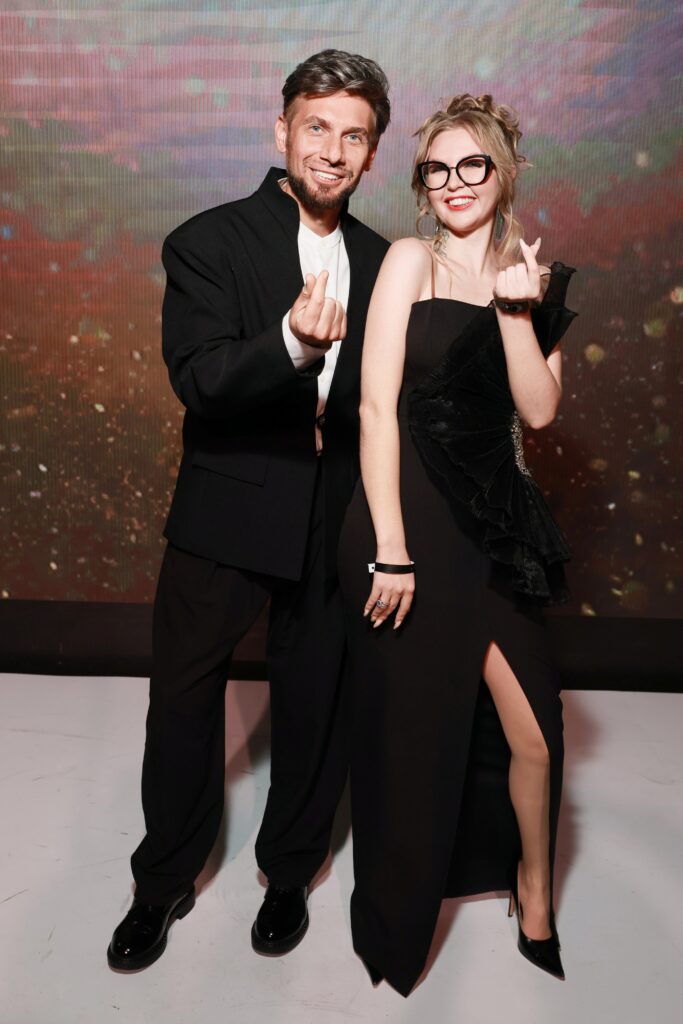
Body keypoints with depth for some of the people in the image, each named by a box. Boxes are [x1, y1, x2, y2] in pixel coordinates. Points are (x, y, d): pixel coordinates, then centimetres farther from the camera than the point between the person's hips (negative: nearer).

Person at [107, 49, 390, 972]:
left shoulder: (381, 261, 5)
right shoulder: (208, 243, -7)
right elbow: (198, 380, -20)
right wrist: (292, 342, -38)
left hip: (334, 522, 3)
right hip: (226, 514, -3)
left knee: (316, 706, 15)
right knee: (184, 698, 10)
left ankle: (289, 875, 40)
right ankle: (165, 883, 35)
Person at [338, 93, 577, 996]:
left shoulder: (532, 279, 10)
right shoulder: (413, 260, -3)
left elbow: (539, 410, 2)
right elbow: (377, 404, -11)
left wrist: (516, 308, -11)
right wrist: (390, 548, -15)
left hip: (492, 528, 4)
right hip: (408, 521, -4)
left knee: (534, 731, 6)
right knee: (410, 732, 10)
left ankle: (534, 901, 35)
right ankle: (395, 932, 36)